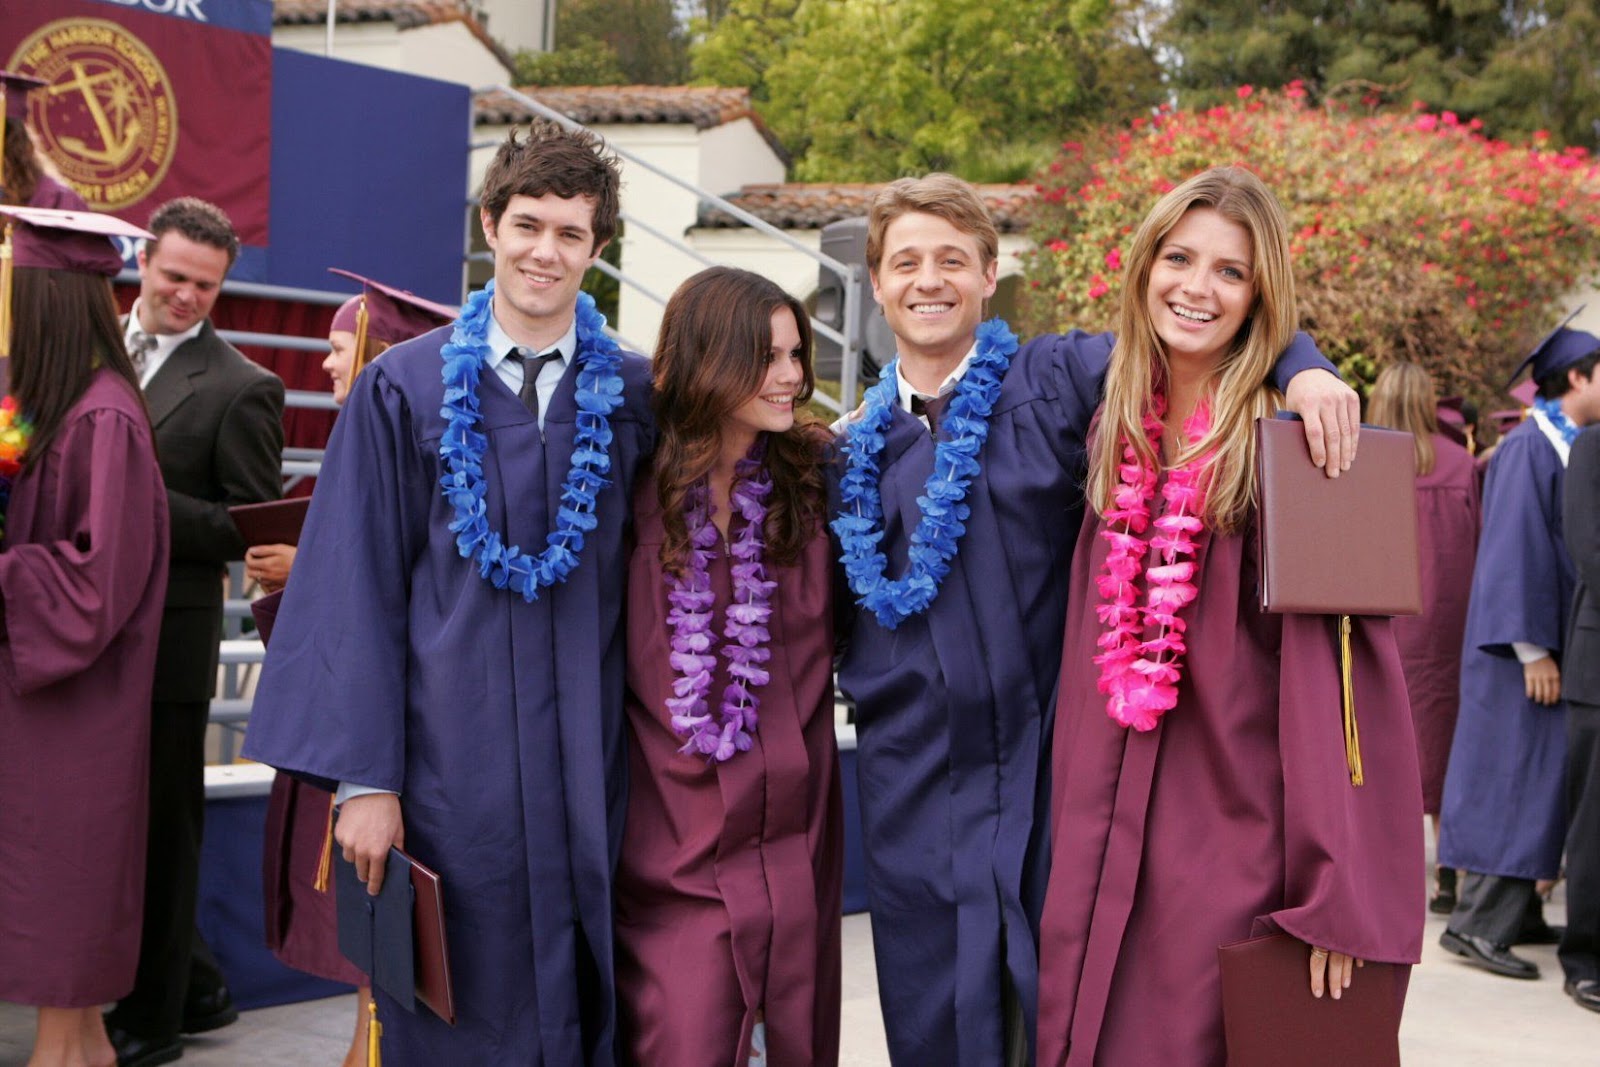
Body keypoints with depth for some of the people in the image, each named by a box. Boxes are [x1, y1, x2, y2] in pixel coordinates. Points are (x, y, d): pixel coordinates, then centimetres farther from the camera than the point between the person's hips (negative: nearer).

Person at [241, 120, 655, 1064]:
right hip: (450, 764, -1)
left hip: (588, 765, 2)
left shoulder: (637, 396, 5)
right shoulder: (405, 389, 0)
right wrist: (363, 777, -7)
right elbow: (359, 591, -2)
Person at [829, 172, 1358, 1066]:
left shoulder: (1053, 381, 0)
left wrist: (1304, 367, -19)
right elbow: (842, 609, 19)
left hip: (1046, 772, -3)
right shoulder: (861, 446, 12)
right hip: (914, 785, 3)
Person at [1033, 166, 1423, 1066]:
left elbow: (1335, 663, -15)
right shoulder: (1119, 432, 9)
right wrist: (1075, 829, 12)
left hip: (1234, 839, -5)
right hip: (1105, 839, 5)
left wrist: (1335, 889, -19)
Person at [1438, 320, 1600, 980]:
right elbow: (1515, 550, -20)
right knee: (1520, 781, -11)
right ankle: (1477, 922, -9)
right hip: (1526, 649, -10)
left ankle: (1518, 915, 18)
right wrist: (1533, 650, -23)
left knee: (1538, 780, 12)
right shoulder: (1527, 449, -14)